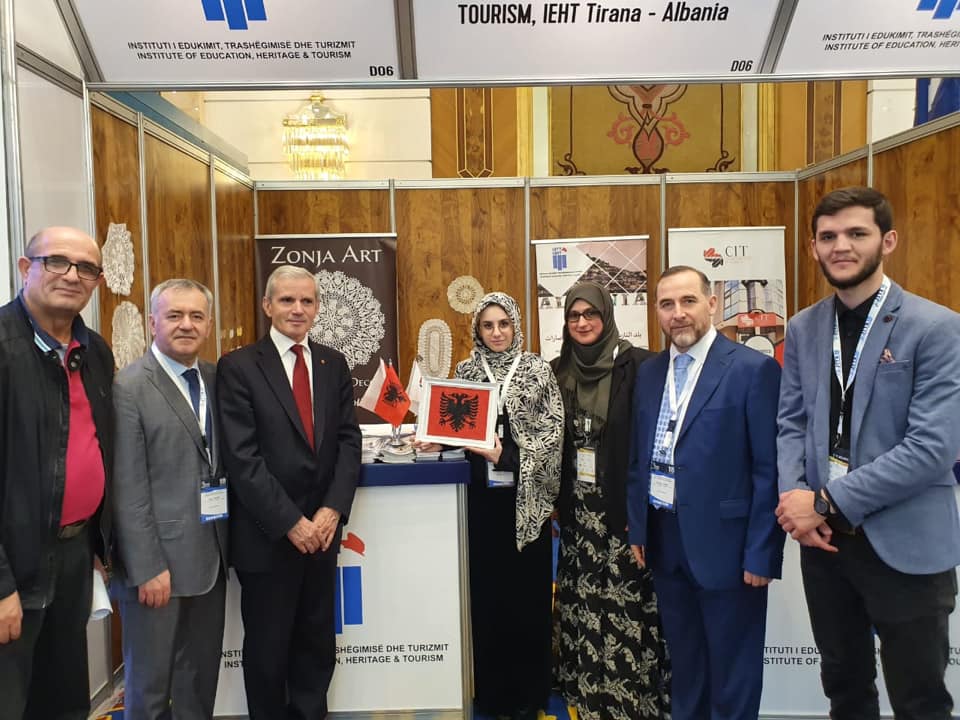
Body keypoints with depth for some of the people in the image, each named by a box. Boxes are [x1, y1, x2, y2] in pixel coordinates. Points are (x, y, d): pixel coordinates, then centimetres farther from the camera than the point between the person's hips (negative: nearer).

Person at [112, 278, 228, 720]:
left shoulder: (216, 378, 6)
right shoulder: (129, 387, -11)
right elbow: (127, 489, -14)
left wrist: (228, 542, 1)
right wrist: (148, 568, -15)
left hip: (210, 555, 5)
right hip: (157, 558, -5)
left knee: (202, 677, 19)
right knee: (150, 683, 12)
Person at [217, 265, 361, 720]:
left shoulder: (333, 364, 7)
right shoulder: (238, 367, -8)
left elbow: (348, 440, 3)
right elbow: (242, 458, -14)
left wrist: (332, 510, -9)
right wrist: (290, 521, -15)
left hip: (321, 528, 4)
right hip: (267, 535, -4)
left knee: (317, 643, 16)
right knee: (268, 647, 13)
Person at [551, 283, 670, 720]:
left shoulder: (636, 365, -8)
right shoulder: (560, 371, 8)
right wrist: (558, 499, 8)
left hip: (622, 505, -5)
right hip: (578, 508, 5)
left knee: (626, 606, 0)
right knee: (583, 603, 11)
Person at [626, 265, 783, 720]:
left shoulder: (754, 369, -11)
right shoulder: (648, 373, 6)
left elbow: (770, 470, -12)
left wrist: (761, 553, -13)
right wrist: (636, 528, 8)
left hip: (724, 542, -5)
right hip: (663, 538, 5)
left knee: (732, 668, 12)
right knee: (682, 659, 21)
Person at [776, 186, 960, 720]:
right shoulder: (803, 329, 5)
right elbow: (792, 423, 5)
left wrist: (826, 502, -19)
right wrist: (795, 498, -13)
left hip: (905, 543, -4)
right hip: (824, 537, 4)